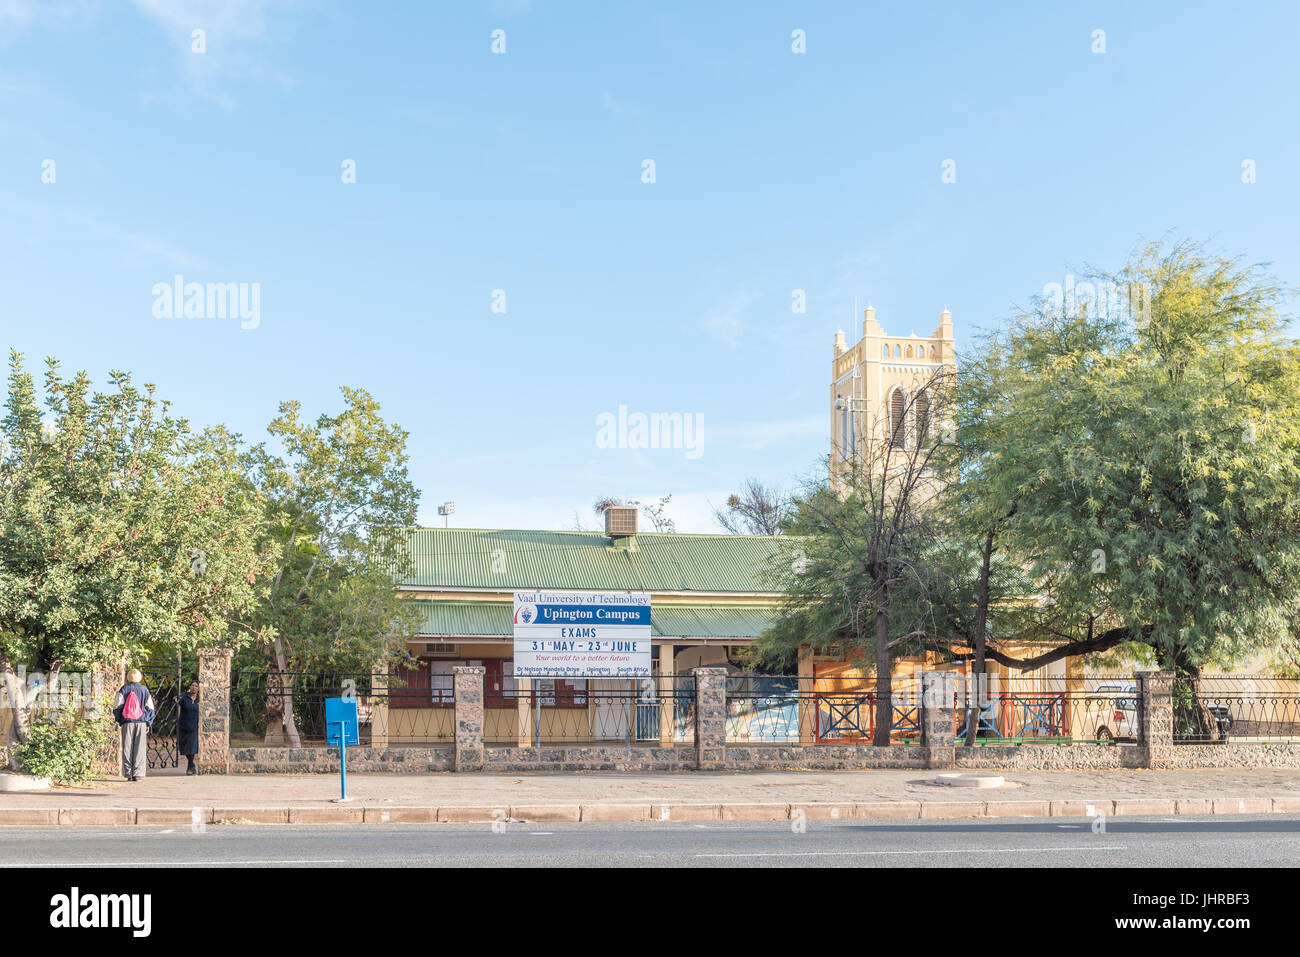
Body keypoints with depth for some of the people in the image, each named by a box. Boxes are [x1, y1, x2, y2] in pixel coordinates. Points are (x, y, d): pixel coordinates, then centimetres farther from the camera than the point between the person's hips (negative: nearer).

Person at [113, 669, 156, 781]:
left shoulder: (124, 689, 3)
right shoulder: (144, 690, 6)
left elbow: (117, 707, -1)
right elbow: (150, 708, 7)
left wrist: (119, 720, 11)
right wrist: (148, 724, 13)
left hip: (127, 722, 0)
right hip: (141, 722, 0)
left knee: (127, 748, 4)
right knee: (140, 749, 2)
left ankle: (128, 774, 1)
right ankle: (138, 774, -3)